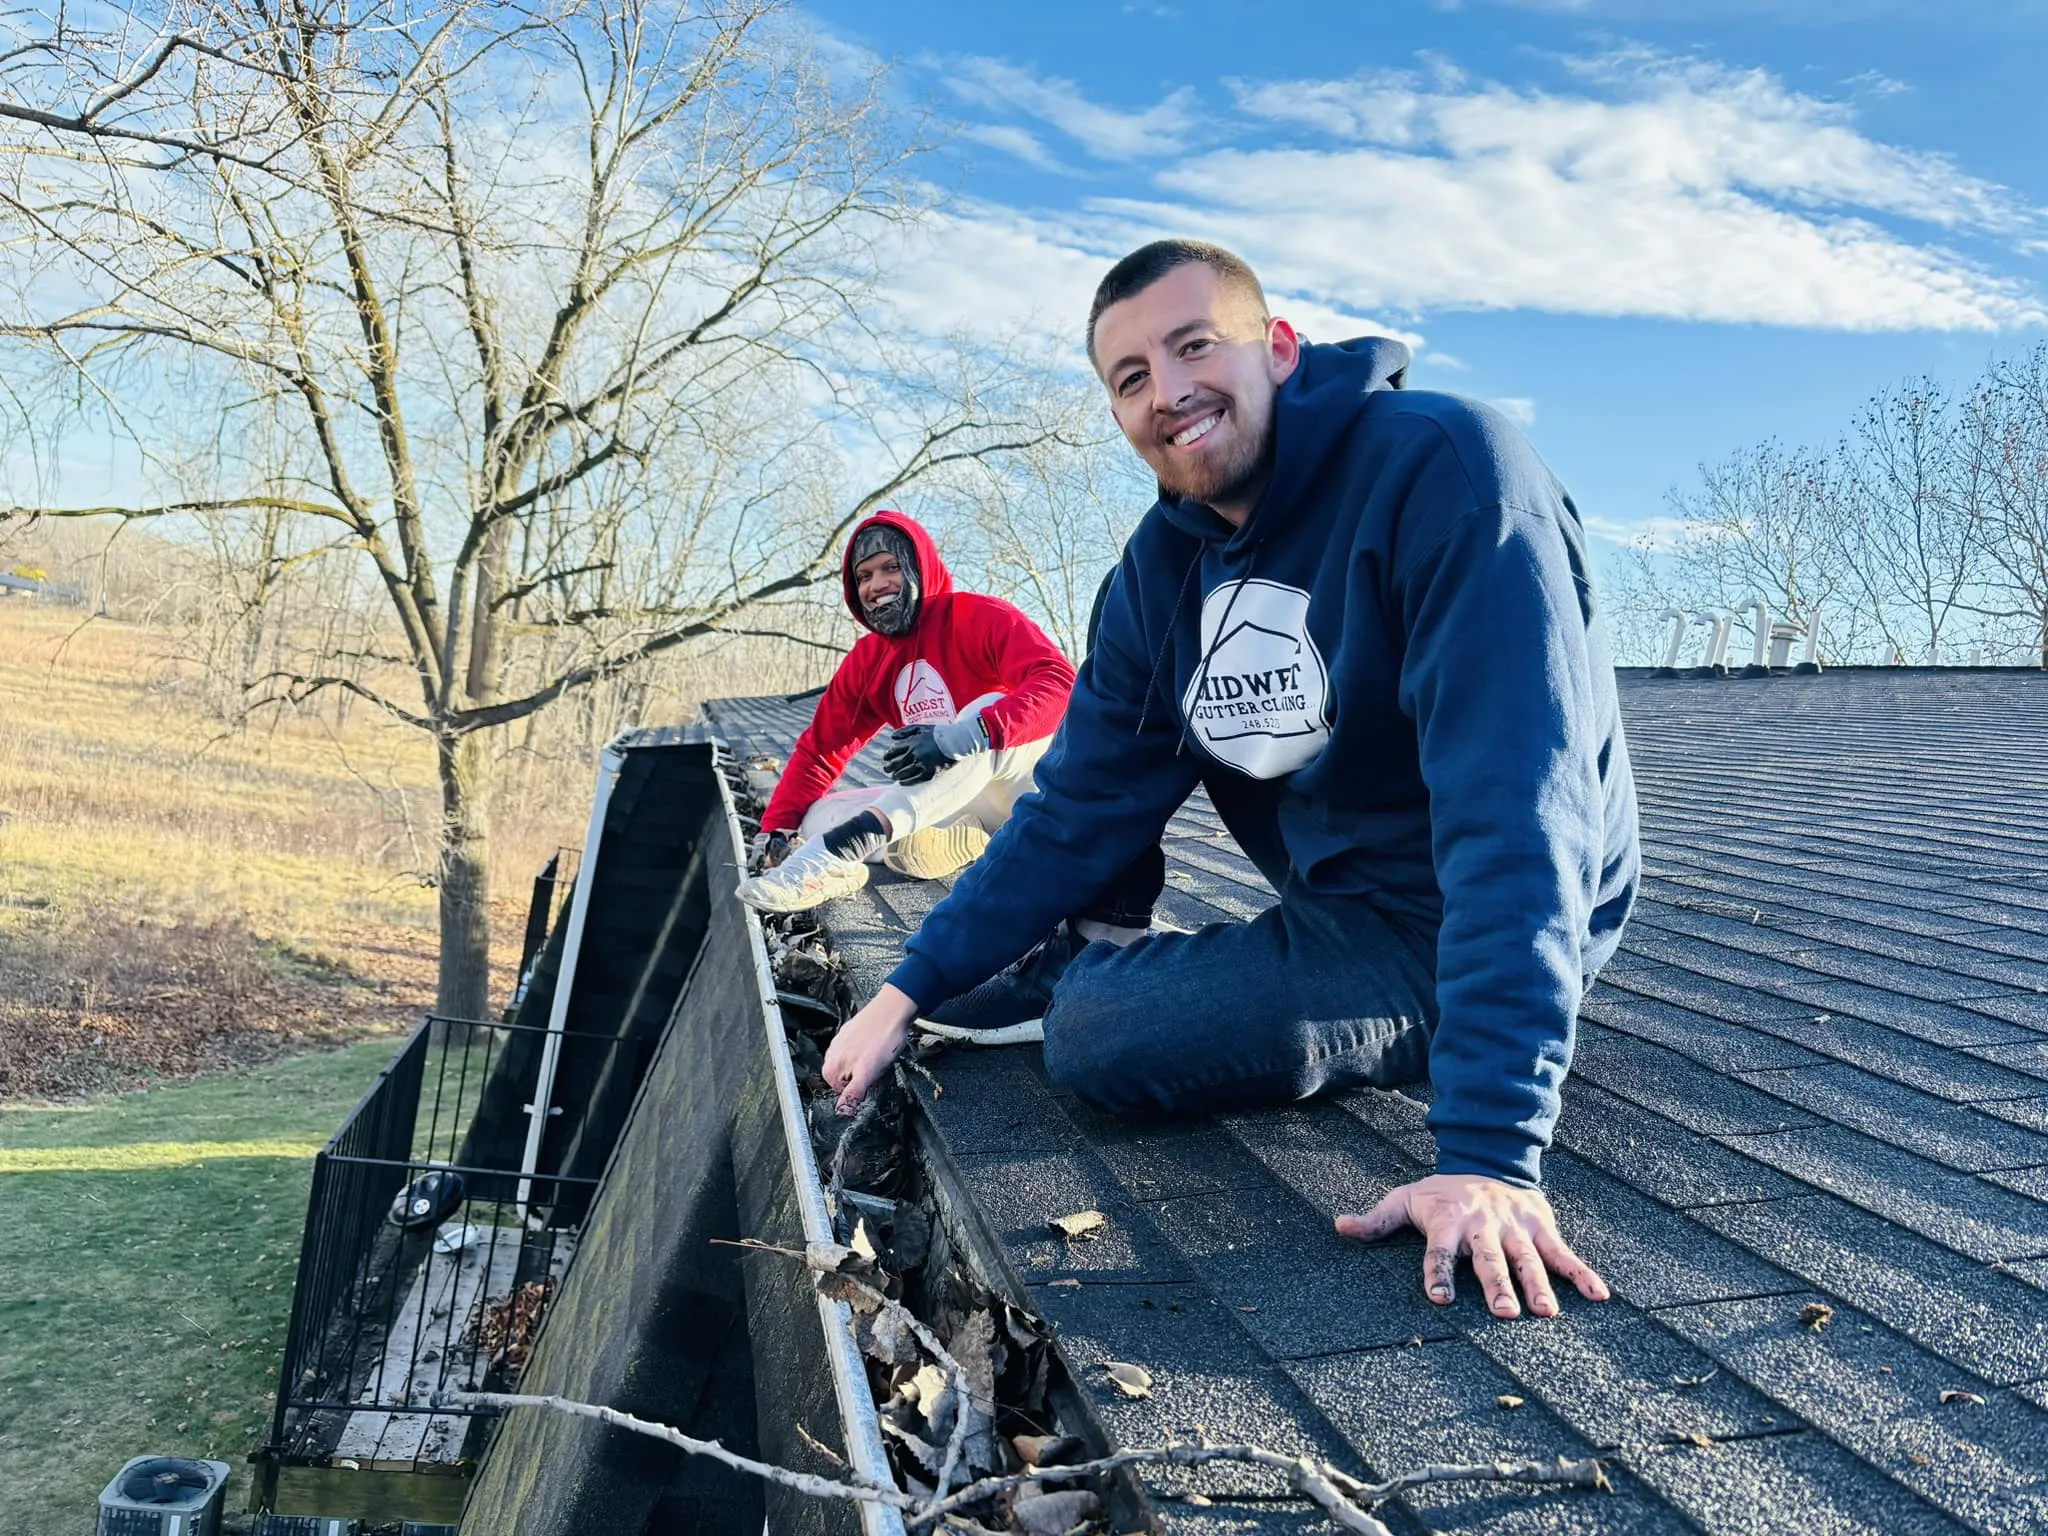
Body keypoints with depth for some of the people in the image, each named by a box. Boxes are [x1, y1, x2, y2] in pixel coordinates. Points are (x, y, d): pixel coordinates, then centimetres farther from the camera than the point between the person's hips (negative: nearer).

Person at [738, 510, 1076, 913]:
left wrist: (967, 736, -39)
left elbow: (1060, 682, -27)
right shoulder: (867, 660, 6)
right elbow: (821, 748, 8)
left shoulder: (979, 618, -12)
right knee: (815, 817, -8)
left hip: (1025, 782, -6)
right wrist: (777, 828, -6)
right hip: (960, 806, 6)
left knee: (988, 711, -36)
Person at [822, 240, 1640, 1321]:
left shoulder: (1442, 468, -25)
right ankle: (1100, 946, 14)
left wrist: (1490, 1150, -40)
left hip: (1457, 932, -7)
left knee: (1097, 1037, -24)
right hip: (1330, 891, 7)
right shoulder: (1164, 564, -3)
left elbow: (1517, 815, -34)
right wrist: (909, 991, -5)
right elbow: (1081, 806, 0)